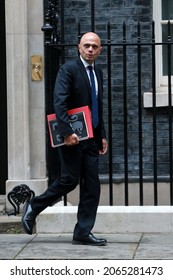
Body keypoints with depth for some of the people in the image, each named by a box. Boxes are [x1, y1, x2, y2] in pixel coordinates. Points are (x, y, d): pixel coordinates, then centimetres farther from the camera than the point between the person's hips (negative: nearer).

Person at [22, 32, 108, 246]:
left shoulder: (98, 72, 15)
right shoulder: (68, 69, -9)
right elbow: (59, 102, -18)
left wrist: (102, 136, 16)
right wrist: (67, 132, -25)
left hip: (91, 138, 7)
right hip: (72, 137, -7)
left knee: (92, 185, 3)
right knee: (69, 180, -5)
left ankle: (83, 233, 7)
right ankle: (33, 208, 16)